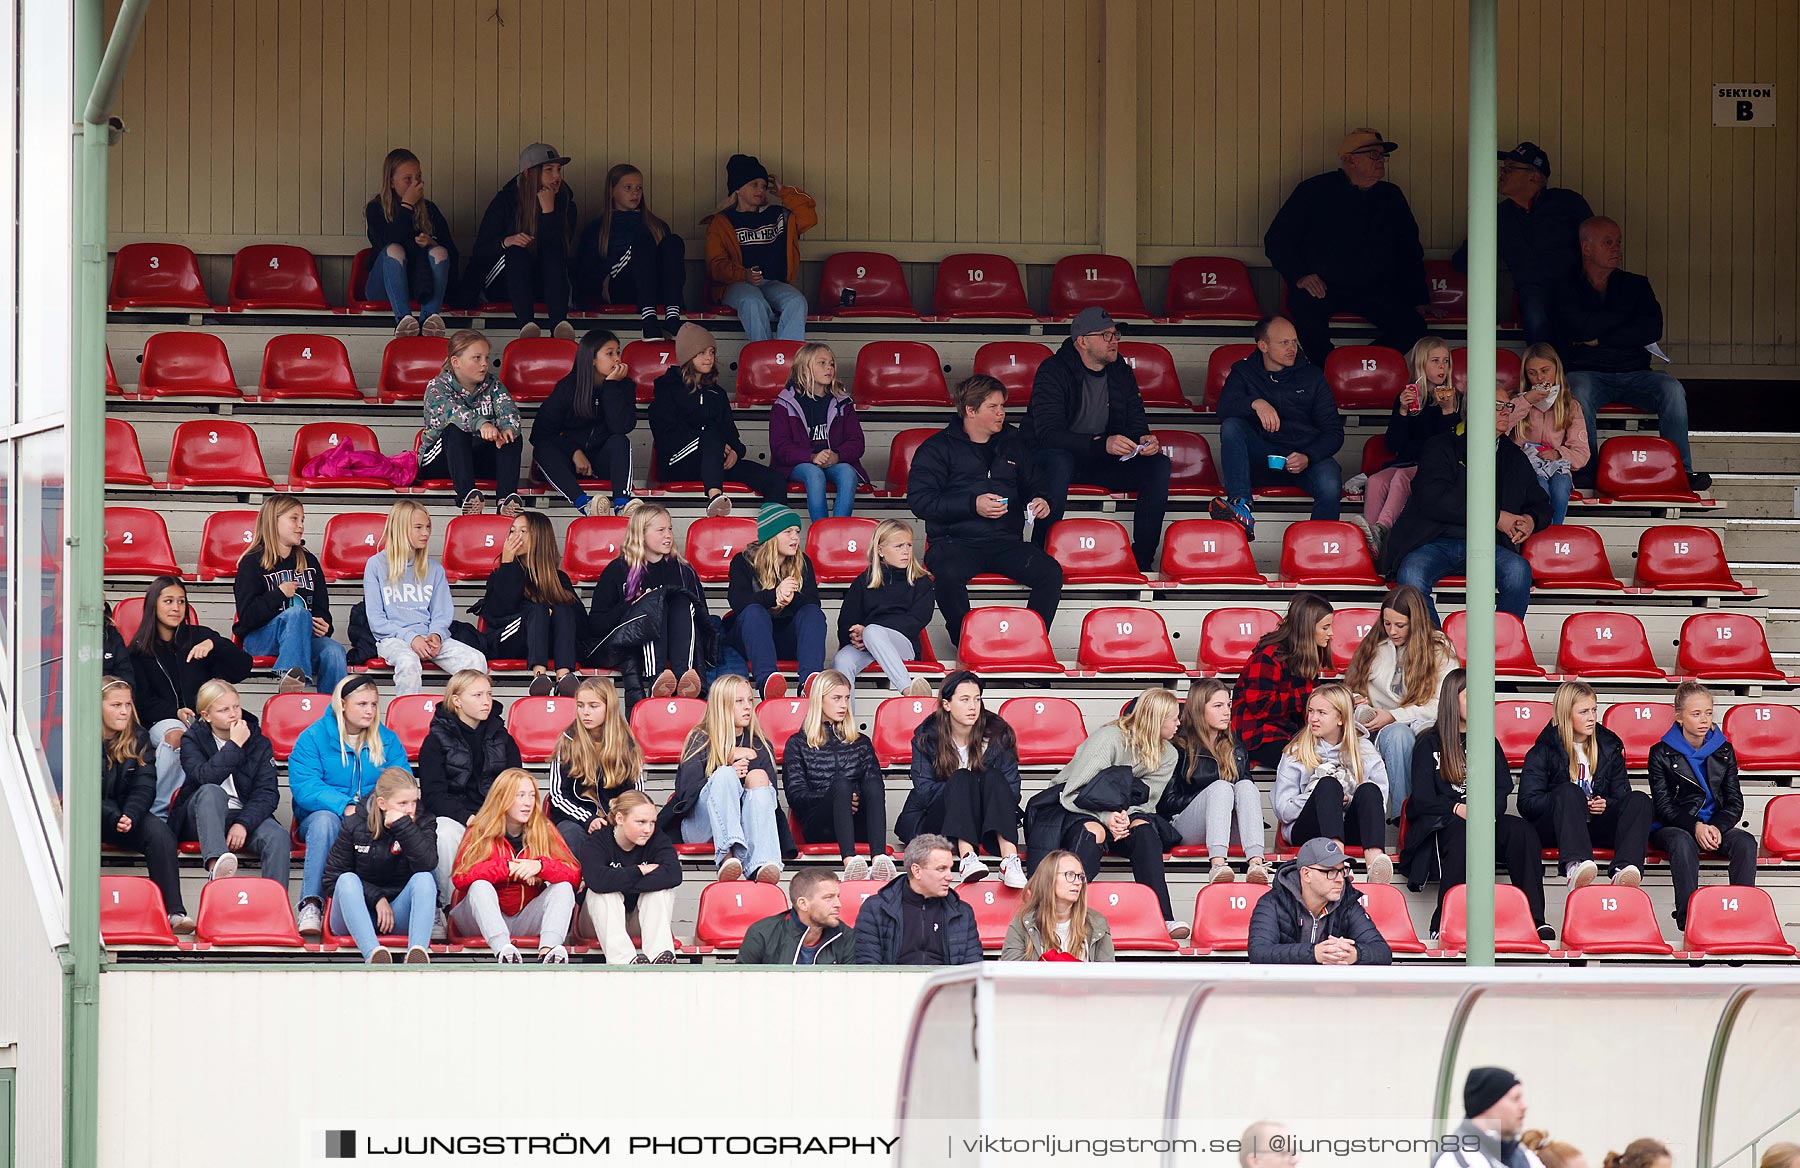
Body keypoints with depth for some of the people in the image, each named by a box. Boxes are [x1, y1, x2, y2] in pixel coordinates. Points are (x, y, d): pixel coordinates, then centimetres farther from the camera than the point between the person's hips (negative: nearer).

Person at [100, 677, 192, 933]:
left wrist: (129, 816, -22)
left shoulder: (138, 739, 7)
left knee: (159, 833, -26)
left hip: (127, 814, 3)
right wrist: (115, 819, -26)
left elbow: (144, 787, -1)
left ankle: (174, 912, -32)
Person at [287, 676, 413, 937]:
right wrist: (345, 807, -27)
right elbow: (304, 788, -12)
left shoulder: (388, 740, 11)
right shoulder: (312, 738, 0)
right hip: (326, 815, -2)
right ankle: (311, 904, -43)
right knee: (325, 819, -38)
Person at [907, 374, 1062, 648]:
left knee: (1051, 573, -24)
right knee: (949, 574, -38)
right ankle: (965, 644, -20)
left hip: (1007, 542, 4)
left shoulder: (1014, 445, 20)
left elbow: (1030, 485, 35)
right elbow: (919, 500, -5)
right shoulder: (937, 448, 5)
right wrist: (972, 505, -14)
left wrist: (1037, 501, 9)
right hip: (955, 541, -4)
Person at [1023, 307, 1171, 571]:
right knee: (1058, 461, -40)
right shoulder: (1053, 372, -15)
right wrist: (1102, 443, -40)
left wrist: (1144, 440, -20)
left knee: (1158, 465, -16)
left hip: (1101, 462, 6)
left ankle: (1142, 559, -16)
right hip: (1050, 457, -5)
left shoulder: (1122, 373, 5)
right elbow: (1048, 433, -26)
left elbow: (1136, 424, 8)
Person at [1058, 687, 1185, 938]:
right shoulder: (1109, 738, -15)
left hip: (1121, 816, 5)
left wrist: (1125, 817, -24)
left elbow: (1144, 801, -2)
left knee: (1143, 827, -28)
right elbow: (1075, 794, -19)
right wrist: (1108, 818, -30)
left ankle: (1163, 918, -42)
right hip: (1075, 812, -5)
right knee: (1092, 831, -38)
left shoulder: (1167, 755, 6)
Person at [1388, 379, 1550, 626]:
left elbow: (1540, 504, 29)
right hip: (1437, 542, -3)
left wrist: (1531, 520, 0)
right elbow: (1433, 501, -11)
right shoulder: (1443, 448, 5)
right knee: (1411, 576, -35)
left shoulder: (1514, 458, 20)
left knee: (1519, 570, -30)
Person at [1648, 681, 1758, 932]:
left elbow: (1734, 801, 8)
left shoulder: (1723, 751, 10)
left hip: (1715, 825, 3)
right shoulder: (1662, 753, 0)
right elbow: (1663, 804, -5)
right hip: (1672, 826, -3)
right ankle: (1687, 917, -44)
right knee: (1683, 842, -39)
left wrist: (1717, 827, -13)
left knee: (1746, 842, -27)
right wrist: (1695, 826, -21)